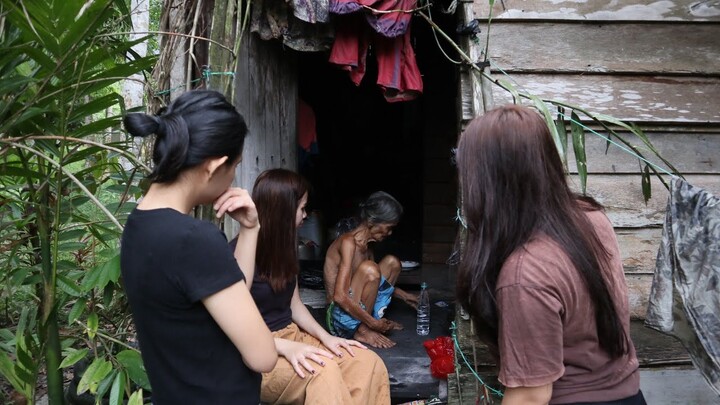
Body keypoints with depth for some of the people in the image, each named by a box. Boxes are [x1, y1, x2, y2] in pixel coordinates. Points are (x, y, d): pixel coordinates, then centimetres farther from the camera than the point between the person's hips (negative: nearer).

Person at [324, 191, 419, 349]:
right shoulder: (348, 241, -22)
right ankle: (362, 330, -12)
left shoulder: (367, 244, 7)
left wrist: (403, 295, 24)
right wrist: (373, 323, -24)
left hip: (356, 307, 9)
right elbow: (340, 297, -29)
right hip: (341, 315, -9)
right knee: (369, 269, -31)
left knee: (392, 262, 8)